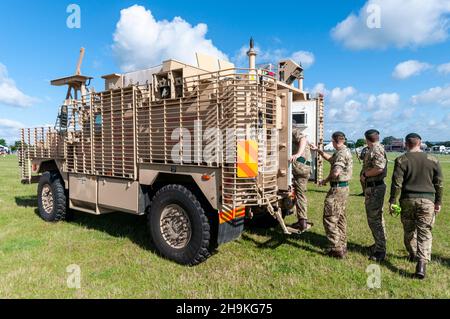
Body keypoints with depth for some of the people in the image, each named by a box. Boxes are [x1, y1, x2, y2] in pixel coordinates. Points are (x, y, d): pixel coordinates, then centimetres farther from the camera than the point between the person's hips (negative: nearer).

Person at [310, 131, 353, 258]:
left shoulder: (342, 153, -18)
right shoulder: (345, 151, 15)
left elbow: (336, 172, -28)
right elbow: (330, 159, 30)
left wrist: (325, 181, -12)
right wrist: (318, 150, 30)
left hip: (337, 188, -11)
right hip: (344, 188, 11)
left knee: (329, 218, -6)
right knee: (340, 218, 17)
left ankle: (336, 249, -4)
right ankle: (342, 246, 26)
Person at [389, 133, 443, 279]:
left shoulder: (401, 160, -5)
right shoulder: (433, 160, 2)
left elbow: (397, 183, -8)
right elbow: (439, 184, 6)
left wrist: (392, 201, -1)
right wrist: (438, 202, 16)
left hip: (407, 200, -1)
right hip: (427, 201, 1)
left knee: (409, 230, 17)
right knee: (424, 232, 2)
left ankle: (413, 255, 35)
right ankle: (422, 263, -9)